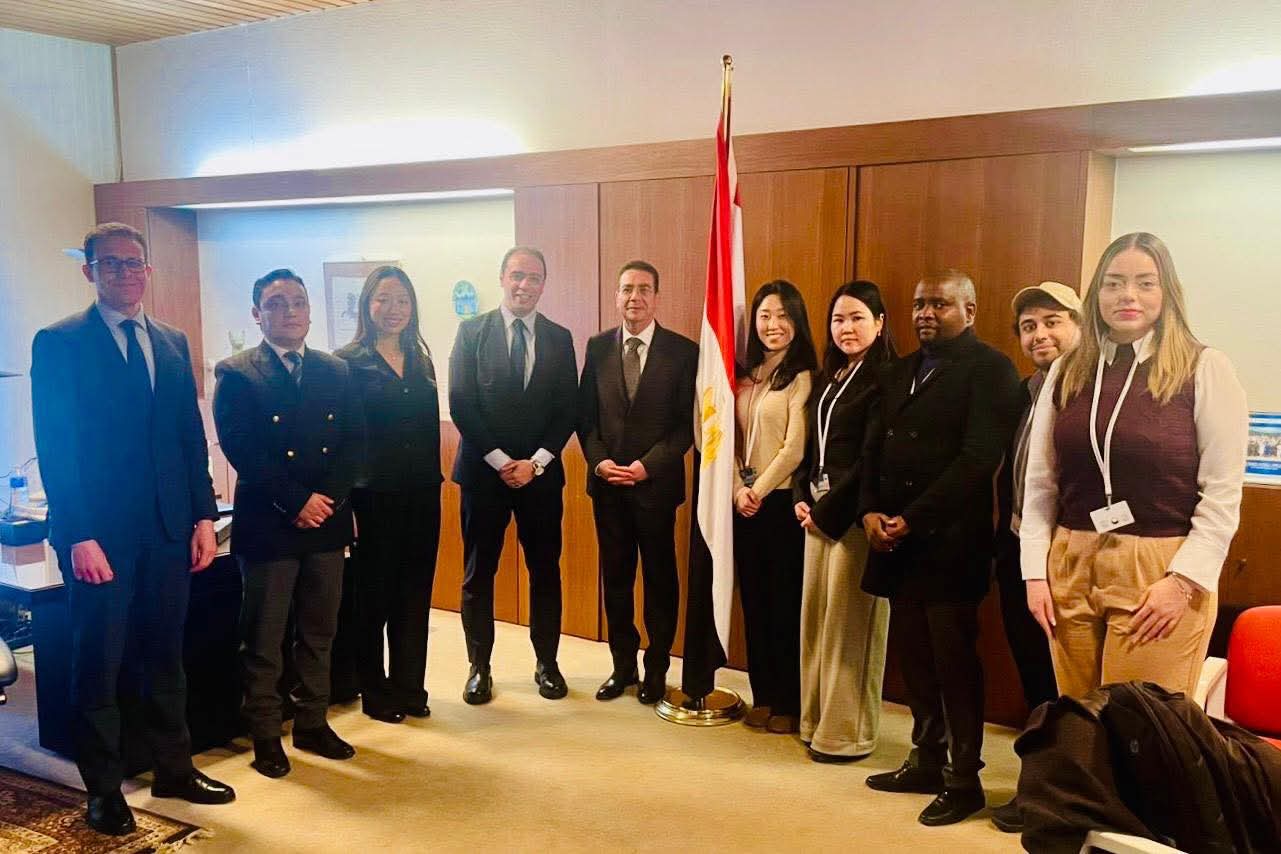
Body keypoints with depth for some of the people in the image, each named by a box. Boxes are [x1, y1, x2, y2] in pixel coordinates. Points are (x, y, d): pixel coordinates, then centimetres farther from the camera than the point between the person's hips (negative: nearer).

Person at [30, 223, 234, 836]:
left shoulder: (172, 343, 11)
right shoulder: (59, 343, -5)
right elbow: (54, 447, -9)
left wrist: (203, 517, 5)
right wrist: (78, 537, -15)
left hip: (169, 530, 5)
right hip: (100, 534, -5)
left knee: (166, 657, 15)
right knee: (98, 666, 7)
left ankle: (174, 769, 28)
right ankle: (103, 790, 21)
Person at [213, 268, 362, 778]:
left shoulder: (336, 372, 10)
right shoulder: (236, 374, -3)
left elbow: (353, 443, 5)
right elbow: (241, 450, -12)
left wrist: (329, 497, -10)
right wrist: (296, 501, -16)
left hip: (326, 523, 4)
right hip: (267, 524, -4)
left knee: (319, 633, 12)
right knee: (263, 640, 5)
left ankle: (312, 724, 25)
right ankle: (264, 736, 17)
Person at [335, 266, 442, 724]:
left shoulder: (422, 361, 11)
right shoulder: (347, 362, -5)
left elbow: (431, 428, 11)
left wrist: (432, 484, 5)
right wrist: (345, 503, -13)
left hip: (421, 496, 5)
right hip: (373, 496, -5)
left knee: (415, 593, 11)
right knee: (373, 595, 7)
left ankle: (409, 686, 24)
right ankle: (374, 691, 21)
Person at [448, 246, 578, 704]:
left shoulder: (559, 338, 6)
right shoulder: (472, 331, 0)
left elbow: (567, 410, 2)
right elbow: (461, 405, -5)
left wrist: (535, 462, -9)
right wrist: (501, 461, -11)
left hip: (541, 473, 2)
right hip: (483, 471, -1)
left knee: (545, 570, 8)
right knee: (478, 574, 5)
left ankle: (547, 663, 21)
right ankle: (479, 667, 17)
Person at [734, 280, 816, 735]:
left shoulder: (801, 378, -9)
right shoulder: (747, 377, 11)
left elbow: (794, 449, -14)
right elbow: (734, 441, 10)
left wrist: (759, 491, -11)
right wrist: (738, 490, -3)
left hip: (781, 501, -6)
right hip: (744, 502, 6)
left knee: (786, 603, 2)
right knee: (754, 599, 11)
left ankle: (790, 704, 14)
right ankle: (763, 696, 23)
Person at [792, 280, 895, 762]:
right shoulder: (829, 379, 16)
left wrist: (828, 510, -13)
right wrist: (801, 497, 3)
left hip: (853, 514, -8)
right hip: (819, 510, 8)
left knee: (848, 622, -1)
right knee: (816, 617, 11)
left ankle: (847, 733, 11)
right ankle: (817, 721, 23)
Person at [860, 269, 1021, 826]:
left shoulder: (989, 369, -5)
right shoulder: (897, 374, 18)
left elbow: (978, 458, -15)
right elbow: (875, 450, 15)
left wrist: (912, 519, -16)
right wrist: (870, 511, -2)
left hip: (949, 540, -6)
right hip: (897, 540, 7)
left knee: (954, 661, 0)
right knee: (915, 659, 12)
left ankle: (963, 780, 12)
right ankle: (927, 761, 25)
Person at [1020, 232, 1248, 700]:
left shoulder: (1205, 369, -3)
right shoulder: (1066, 373, 8)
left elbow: (1223, 493, -6)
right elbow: (1039, 483, 8)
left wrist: (1183, 580, -12)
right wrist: (1035, 572, 2)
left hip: (1162, 574, -3)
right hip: (1070, 569, 4)